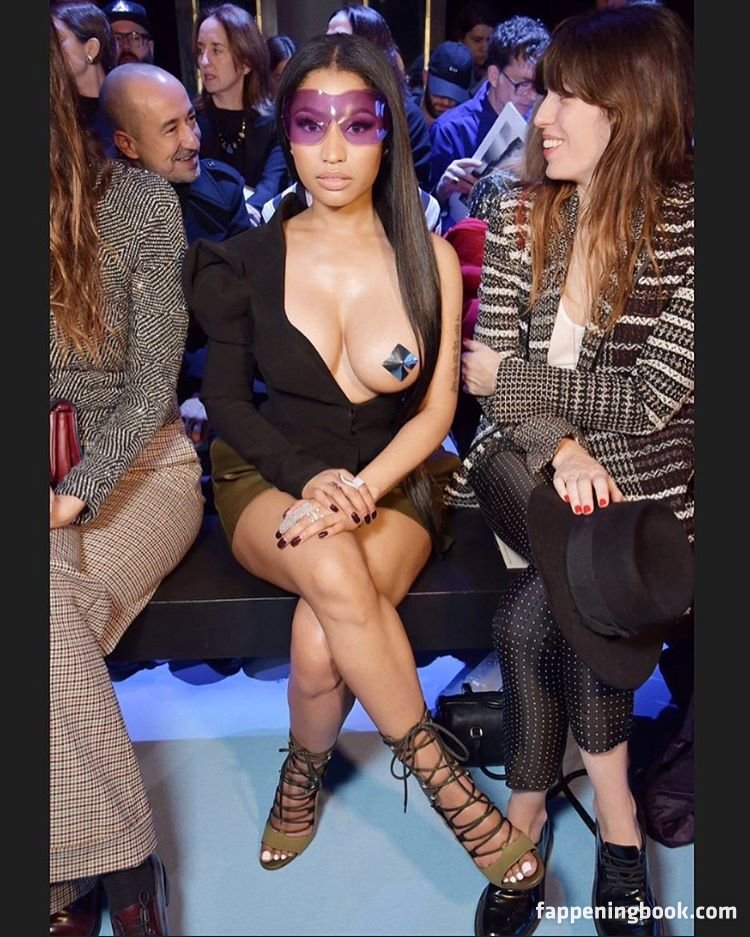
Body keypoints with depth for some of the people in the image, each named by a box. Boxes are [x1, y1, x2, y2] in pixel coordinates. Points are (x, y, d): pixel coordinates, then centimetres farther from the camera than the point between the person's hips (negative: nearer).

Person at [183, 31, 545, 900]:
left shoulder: (430, 257, -1)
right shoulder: (251, 258, 0)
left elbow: (435, 412, -2)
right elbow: (225, 400, 2)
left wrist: (362, 490, -19)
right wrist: (307, 477, -15)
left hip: (391, 485, 0)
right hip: (271, 481, 1)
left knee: (321, 640, -29)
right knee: (333, 569, -35)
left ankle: (304, 770, 4)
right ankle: (437, 771, -15)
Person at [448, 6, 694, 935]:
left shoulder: (689, 226, -8)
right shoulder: (520, 216, 3)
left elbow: (652, 396, -14)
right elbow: (492, 373, -2)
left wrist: (510, 378, -8)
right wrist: (562, 447, -20)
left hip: (636, 476, -2)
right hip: (523, 462, 3)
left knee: (534, 610, -27)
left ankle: (527, 816, 0)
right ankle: (616, 823, -6)